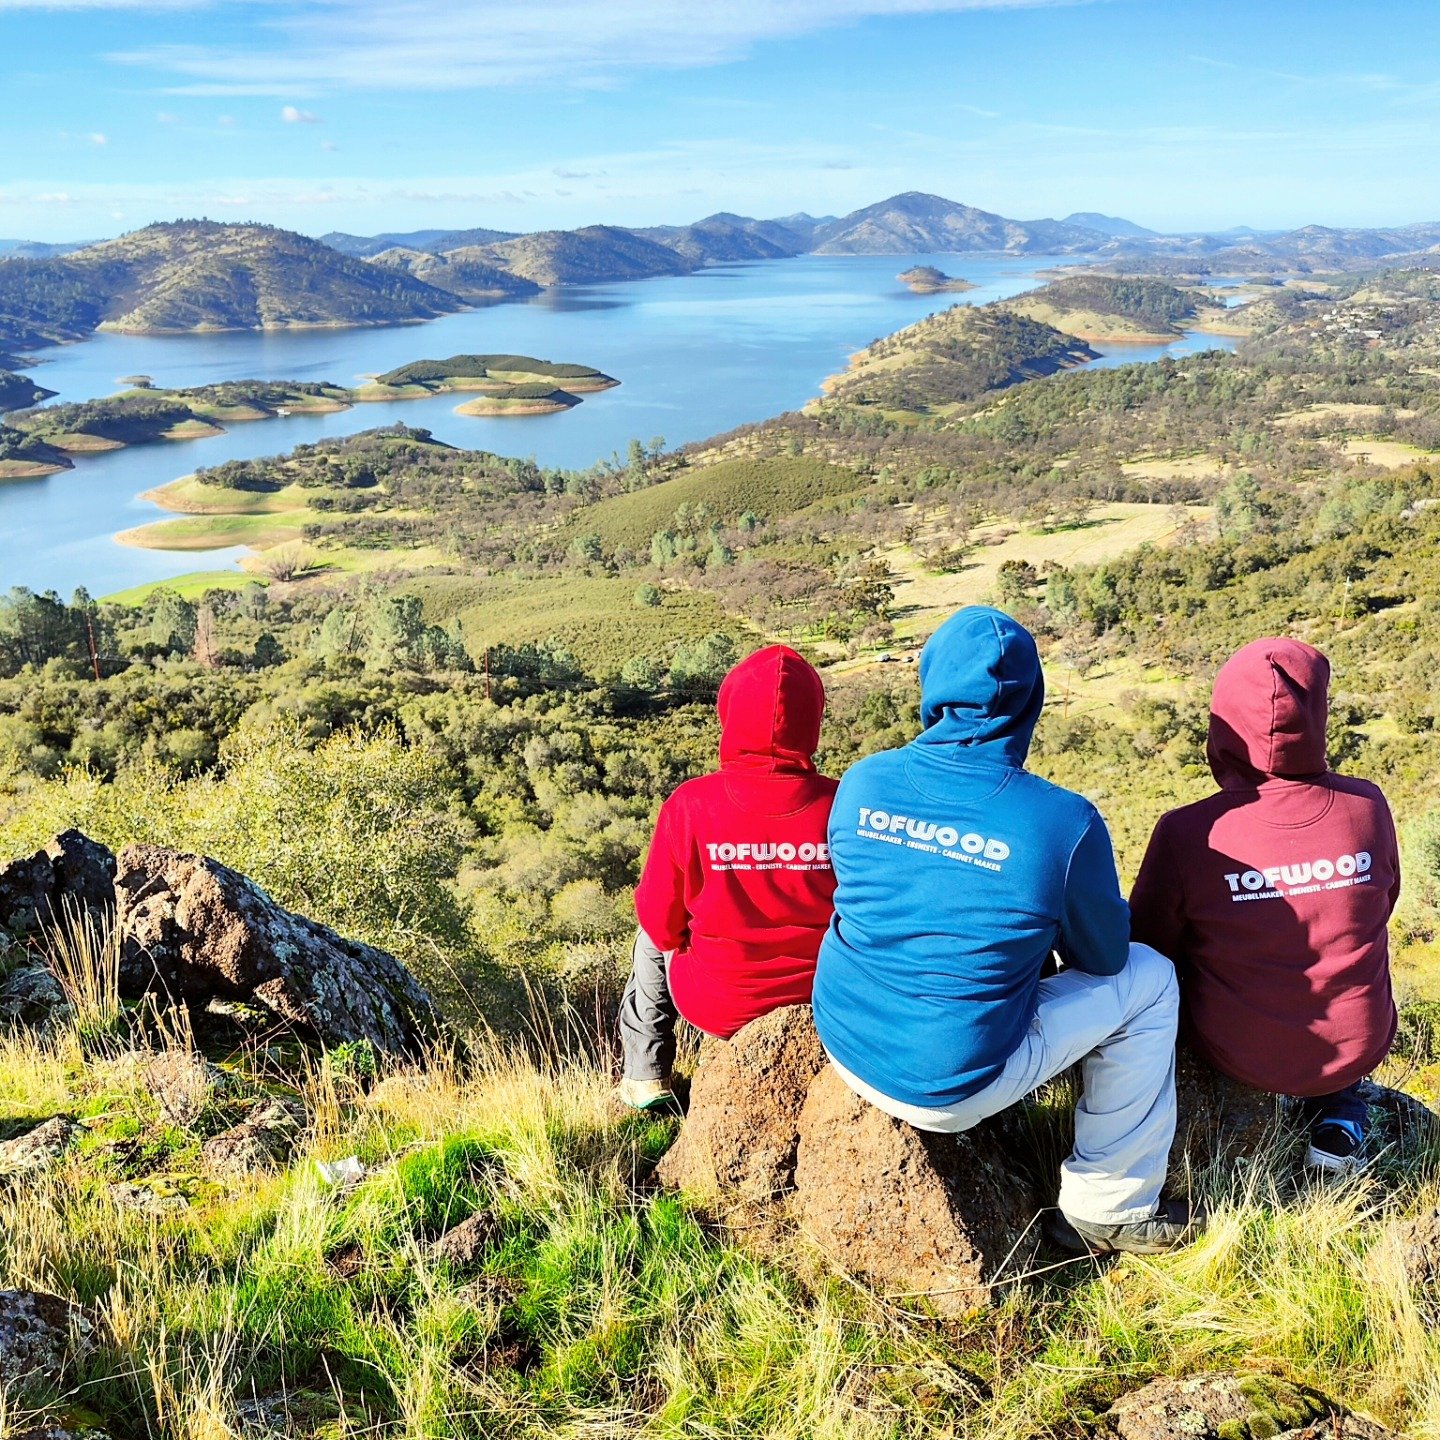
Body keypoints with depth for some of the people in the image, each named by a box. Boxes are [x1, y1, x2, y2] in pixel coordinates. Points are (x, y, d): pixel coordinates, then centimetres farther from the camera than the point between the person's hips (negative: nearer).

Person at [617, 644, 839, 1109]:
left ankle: (645, 1077, 38)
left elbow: (662, 923, -10)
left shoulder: (690, 805, -22)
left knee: (651, 940, 31)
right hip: (822, 1000, 2)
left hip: (717, 1004, -2)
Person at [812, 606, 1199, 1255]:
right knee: (1147, 979, 13)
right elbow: (1104, 953, -1)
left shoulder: (861, 782, -6)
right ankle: (1111, 1212, 25)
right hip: (952, 1088, -5)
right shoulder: (1064, 821, -18)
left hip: (843, 1048, 6)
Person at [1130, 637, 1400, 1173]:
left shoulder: (1188, 833, -23)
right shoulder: (1368, 806, -15)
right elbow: (1380, 907, 5)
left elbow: (1149, 946, -7)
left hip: (1240, 1058, -2)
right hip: (1360, 1048, 2)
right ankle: (1338, 1109, 22)